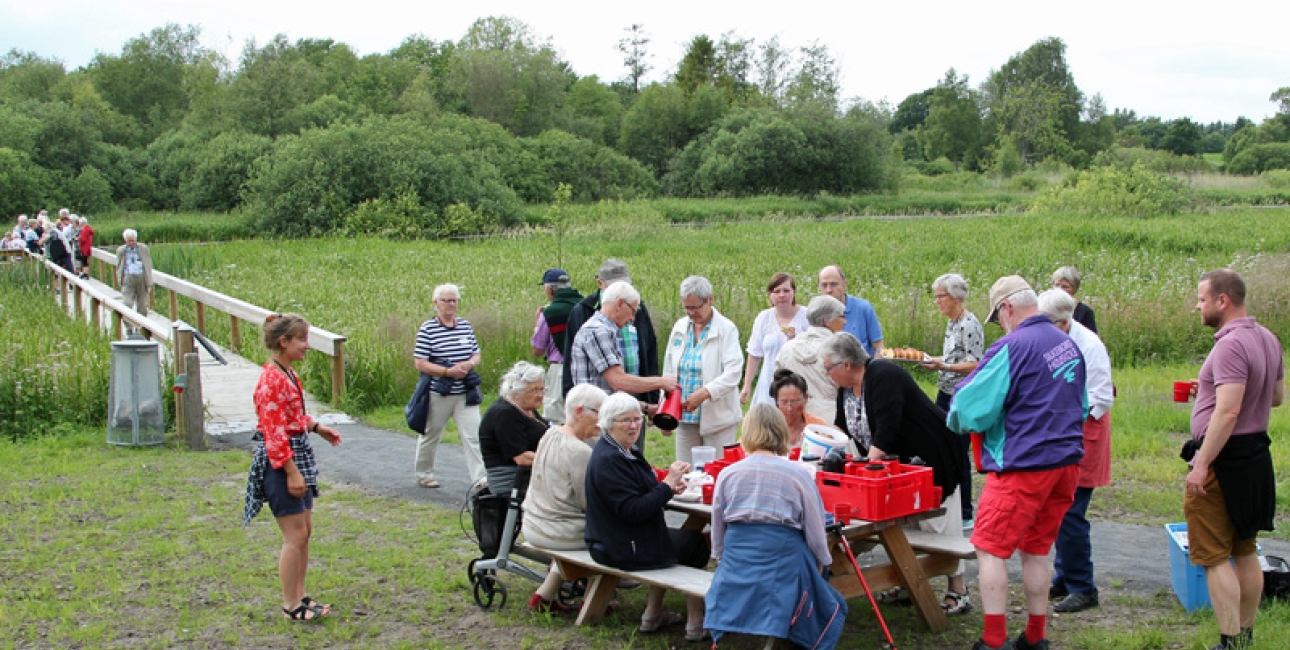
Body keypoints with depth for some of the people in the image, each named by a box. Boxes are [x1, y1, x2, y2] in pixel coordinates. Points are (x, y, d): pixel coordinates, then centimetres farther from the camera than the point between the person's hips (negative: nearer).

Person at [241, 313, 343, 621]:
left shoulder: (288, 374, 11)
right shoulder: (271, 380, -19)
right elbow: (274, 433, -21)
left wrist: (317, 427, 14)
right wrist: (292, 472, -22)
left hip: (298, 454, 10)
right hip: (280, 460, -10)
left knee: (304, 531, 14)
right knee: (296, 535, -4)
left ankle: (299, 596, 23)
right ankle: (291, 605, 6)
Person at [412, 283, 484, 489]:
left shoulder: (466, 326, 7)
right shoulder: (428, 329, -8)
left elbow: (476, 355, 13)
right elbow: (420, 363, -12)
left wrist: (469, 364, -10)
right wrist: (447, 372, -19)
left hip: (465, 394, 3)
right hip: (438, 394, -3)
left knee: (473, 436, -6)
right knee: (430, 436, 14)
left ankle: (480, 479, -7)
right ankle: (424, 475, 33)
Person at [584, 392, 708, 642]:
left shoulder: (627, 450, 7)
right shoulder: (608, 461, -25)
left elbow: (640, 490, 16)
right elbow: (633, 510, -28)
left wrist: (668, 486, -2)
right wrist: (667, 485, -26)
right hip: (623, 549, -10)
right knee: (696, 542, 6)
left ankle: (652, 615, 27)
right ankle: (695, 624, 13)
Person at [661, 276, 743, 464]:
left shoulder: (726, 329, -6)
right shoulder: (680, 327, 10)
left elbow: (732, 373, -15)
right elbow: (669, 370, 16)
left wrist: (704, 393, -27)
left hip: (717, 418, -5)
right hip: (685, 417, 5)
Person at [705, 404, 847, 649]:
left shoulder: (727, 475, 5)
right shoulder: (798, 474, -2)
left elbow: (717, 537, 12)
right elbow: (816, 533, 3)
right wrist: (820, 563, 22)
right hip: (785, 565, -3)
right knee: (834, 607, 19)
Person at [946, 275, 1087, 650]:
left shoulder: (1012, 348, -15)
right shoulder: (1069, 344, 10)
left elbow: (970, 408, -15)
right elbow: (1081, 406, 23)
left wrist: (957, 419, 6)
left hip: (1022, 467, -8)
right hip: (1066, 463, 8)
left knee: (990, 549, 1)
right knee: (1036, 549, 17)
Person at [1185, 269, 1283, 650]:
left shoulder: (1231, 345, -21)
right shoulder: (1268, 339, 9)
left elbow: (1228, 411, -28)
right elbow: (1277, 397, 20)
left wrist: (1201, 464, -24)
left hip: (1225, 458, -10)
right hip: (1257, 455, 10)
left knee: (1213, 557, -3)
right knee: (1245, 552, 17)